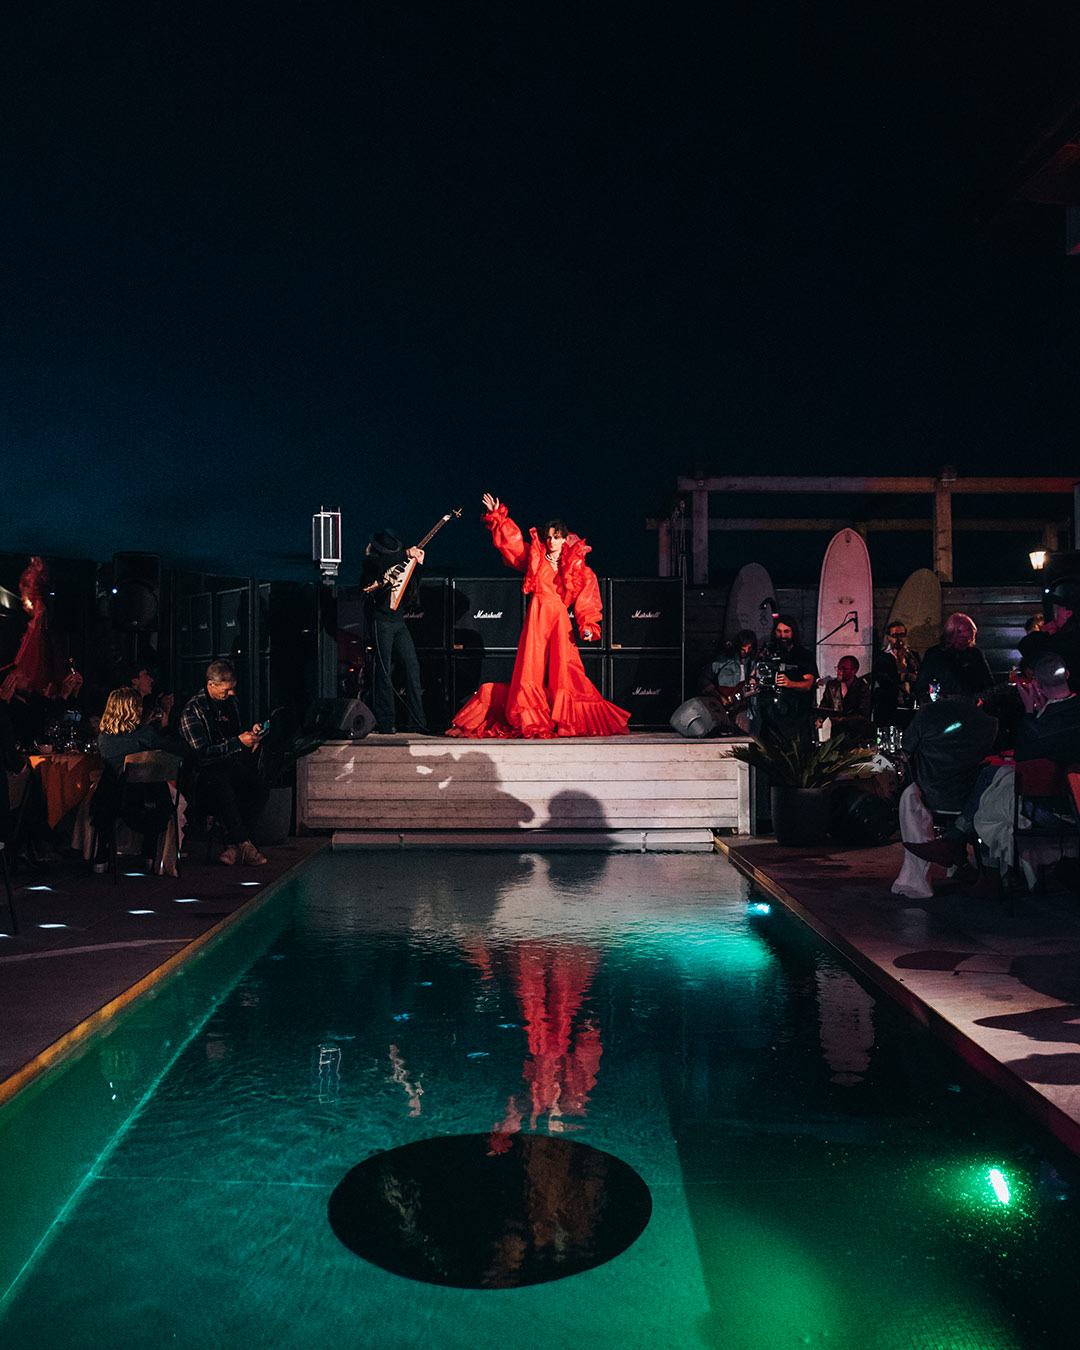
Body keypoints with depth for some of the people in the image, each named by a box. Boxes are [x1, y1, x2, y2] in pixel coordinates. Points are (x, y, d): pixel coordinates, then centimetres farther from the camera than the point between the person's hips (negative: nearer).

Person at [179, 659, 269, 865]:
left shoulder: (229, 701, 16)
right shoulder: (192, 710, -5)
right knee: (223, 785, -40)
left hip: (233, 764, 6)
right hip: (206, 773, -6)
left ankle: (233, 845, -23)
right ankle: (244, 844, -29)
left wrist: (251, 734, 8)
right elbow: (201, 755, -14)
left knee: (260, 789, -26)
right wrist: (238, 742, -19)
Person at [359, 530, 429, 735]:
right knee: (384, 670, -6)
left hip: (399, 621, 6)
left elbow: (412, 589, 16)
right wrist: (406, 555, -15)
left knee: (412, 667, -2)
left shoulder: (399, 563, 19)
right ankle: (386, 725, -1)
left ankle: (417, 723, 0)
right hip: (381, 620, -6)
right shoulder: (371, 562, 2)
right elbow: (381, 562, -20)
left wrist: (417, 564, 8)